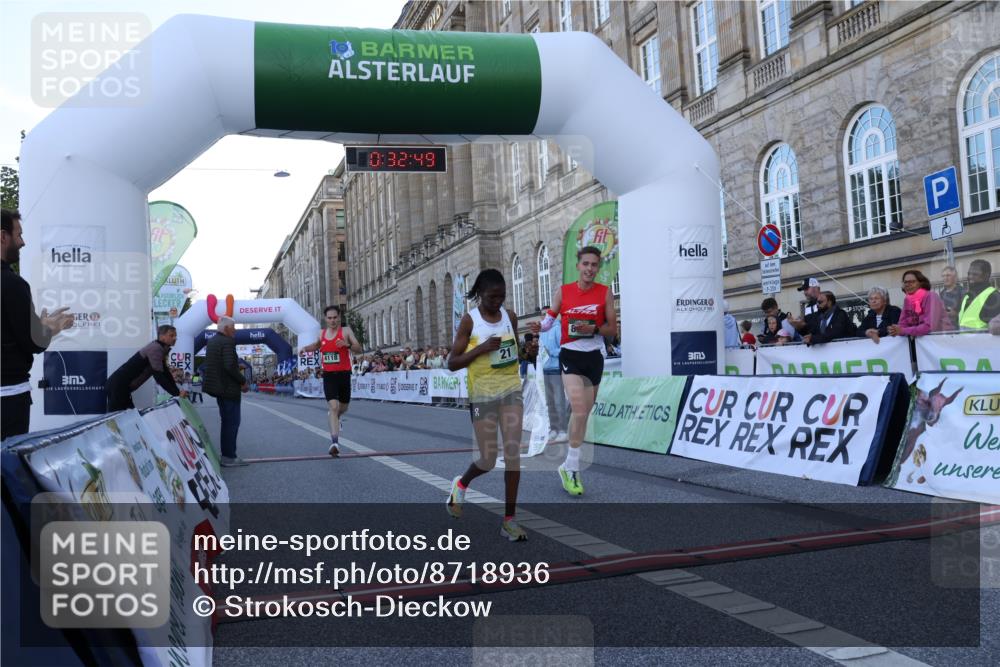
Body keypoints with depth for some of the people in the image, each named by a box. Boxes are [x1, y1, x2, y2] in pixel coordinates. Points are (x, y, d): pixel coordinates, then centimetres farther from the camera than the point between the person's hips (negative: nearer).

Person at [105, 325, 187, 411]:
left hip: (121, 386, 10)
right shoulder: (155, 349, -17)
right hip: (118, 386, -10)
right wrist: (177, 393, -23)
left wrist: (178, 390, 4)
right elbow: (159, 376, -24)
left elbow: (165, 372, 14)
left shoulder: (161, 349, 13)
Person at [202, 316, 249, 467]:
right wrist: (243, 382, -15)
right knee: (232, 422, -3)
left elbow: (208, 364, 17)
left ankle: (226, 454, 22)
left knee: (226, 421, 17)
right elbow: (230, 366, -26)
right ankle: (229, 457, -1)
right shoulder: (228, 342, -17)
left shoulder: (211, 341, 12)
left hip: (218, 387, 10)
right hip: (229, 388, -10)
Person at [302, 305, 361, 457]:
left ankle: (335, 417, 54)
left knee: (344, 406, 17)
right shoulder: (321, 334, 7)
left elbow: (359, 349, -9)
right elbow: (317, 345, 29)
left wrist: (348, 344, -29)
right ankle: (335, 442, -17)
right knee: (334, 406, -15)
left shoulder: (346, 331, -4)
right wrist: (306, 348, 9)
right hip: (329, 375, 0)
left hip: (343, 374, 0)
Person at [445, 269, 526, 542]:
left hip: (511, 390, 3)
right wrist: (481, 348, -20)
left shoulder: (510, 316, 4)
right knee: (488, 460, 0)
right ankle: (461, 484, 34)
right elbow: (452, 363, -9)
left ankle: (509, 519, 5)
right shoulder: (469, 320, -8)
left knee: (513, 453, -4)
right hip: (482, 395, -3)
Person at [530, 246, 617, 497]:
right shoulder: (563, 291, -1)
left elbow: (612, 328, 2)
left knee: (584, 412, 10)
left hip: (594, 356, 2)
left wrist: (593, 329, -17)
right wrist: (540, 326, -13)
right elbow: (550, 316, 8)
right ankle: (572, 467, -9)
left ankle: (569, 467, 25)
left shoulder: (605, 292, 0)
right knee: (579, 410, -19)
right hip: (570, 355, -2)